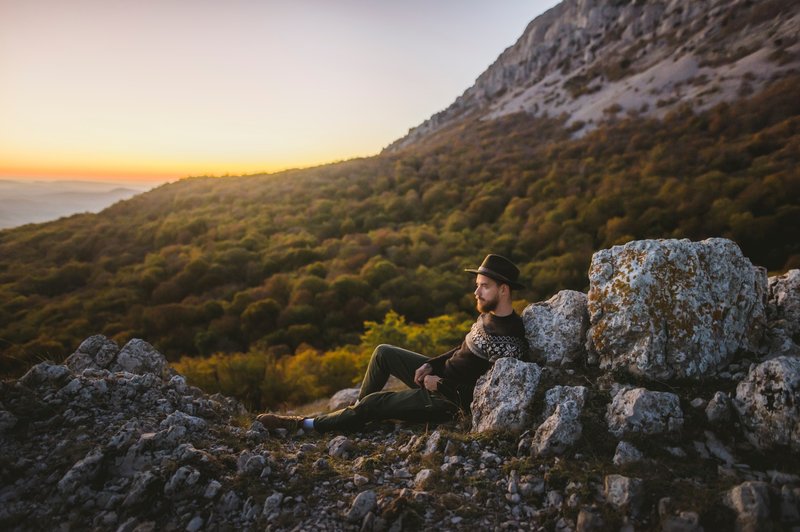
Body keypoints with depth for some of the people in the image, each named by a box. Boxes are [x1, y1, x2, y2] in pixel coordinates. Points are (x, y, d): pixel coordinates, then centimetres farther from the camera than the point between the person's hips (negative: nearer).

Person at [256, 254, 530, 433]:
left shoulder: (510, 342, -27)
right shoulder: (488, 315, 3)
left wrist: (439, 384, -17)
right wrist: (431, 365, 1)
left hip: (451, 400, -9)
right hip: (441, 376, 9)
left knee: (374, 403, -9)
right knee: (383, 353, 8)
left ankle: (304, 424, 6)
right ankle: (356, 409, 22)